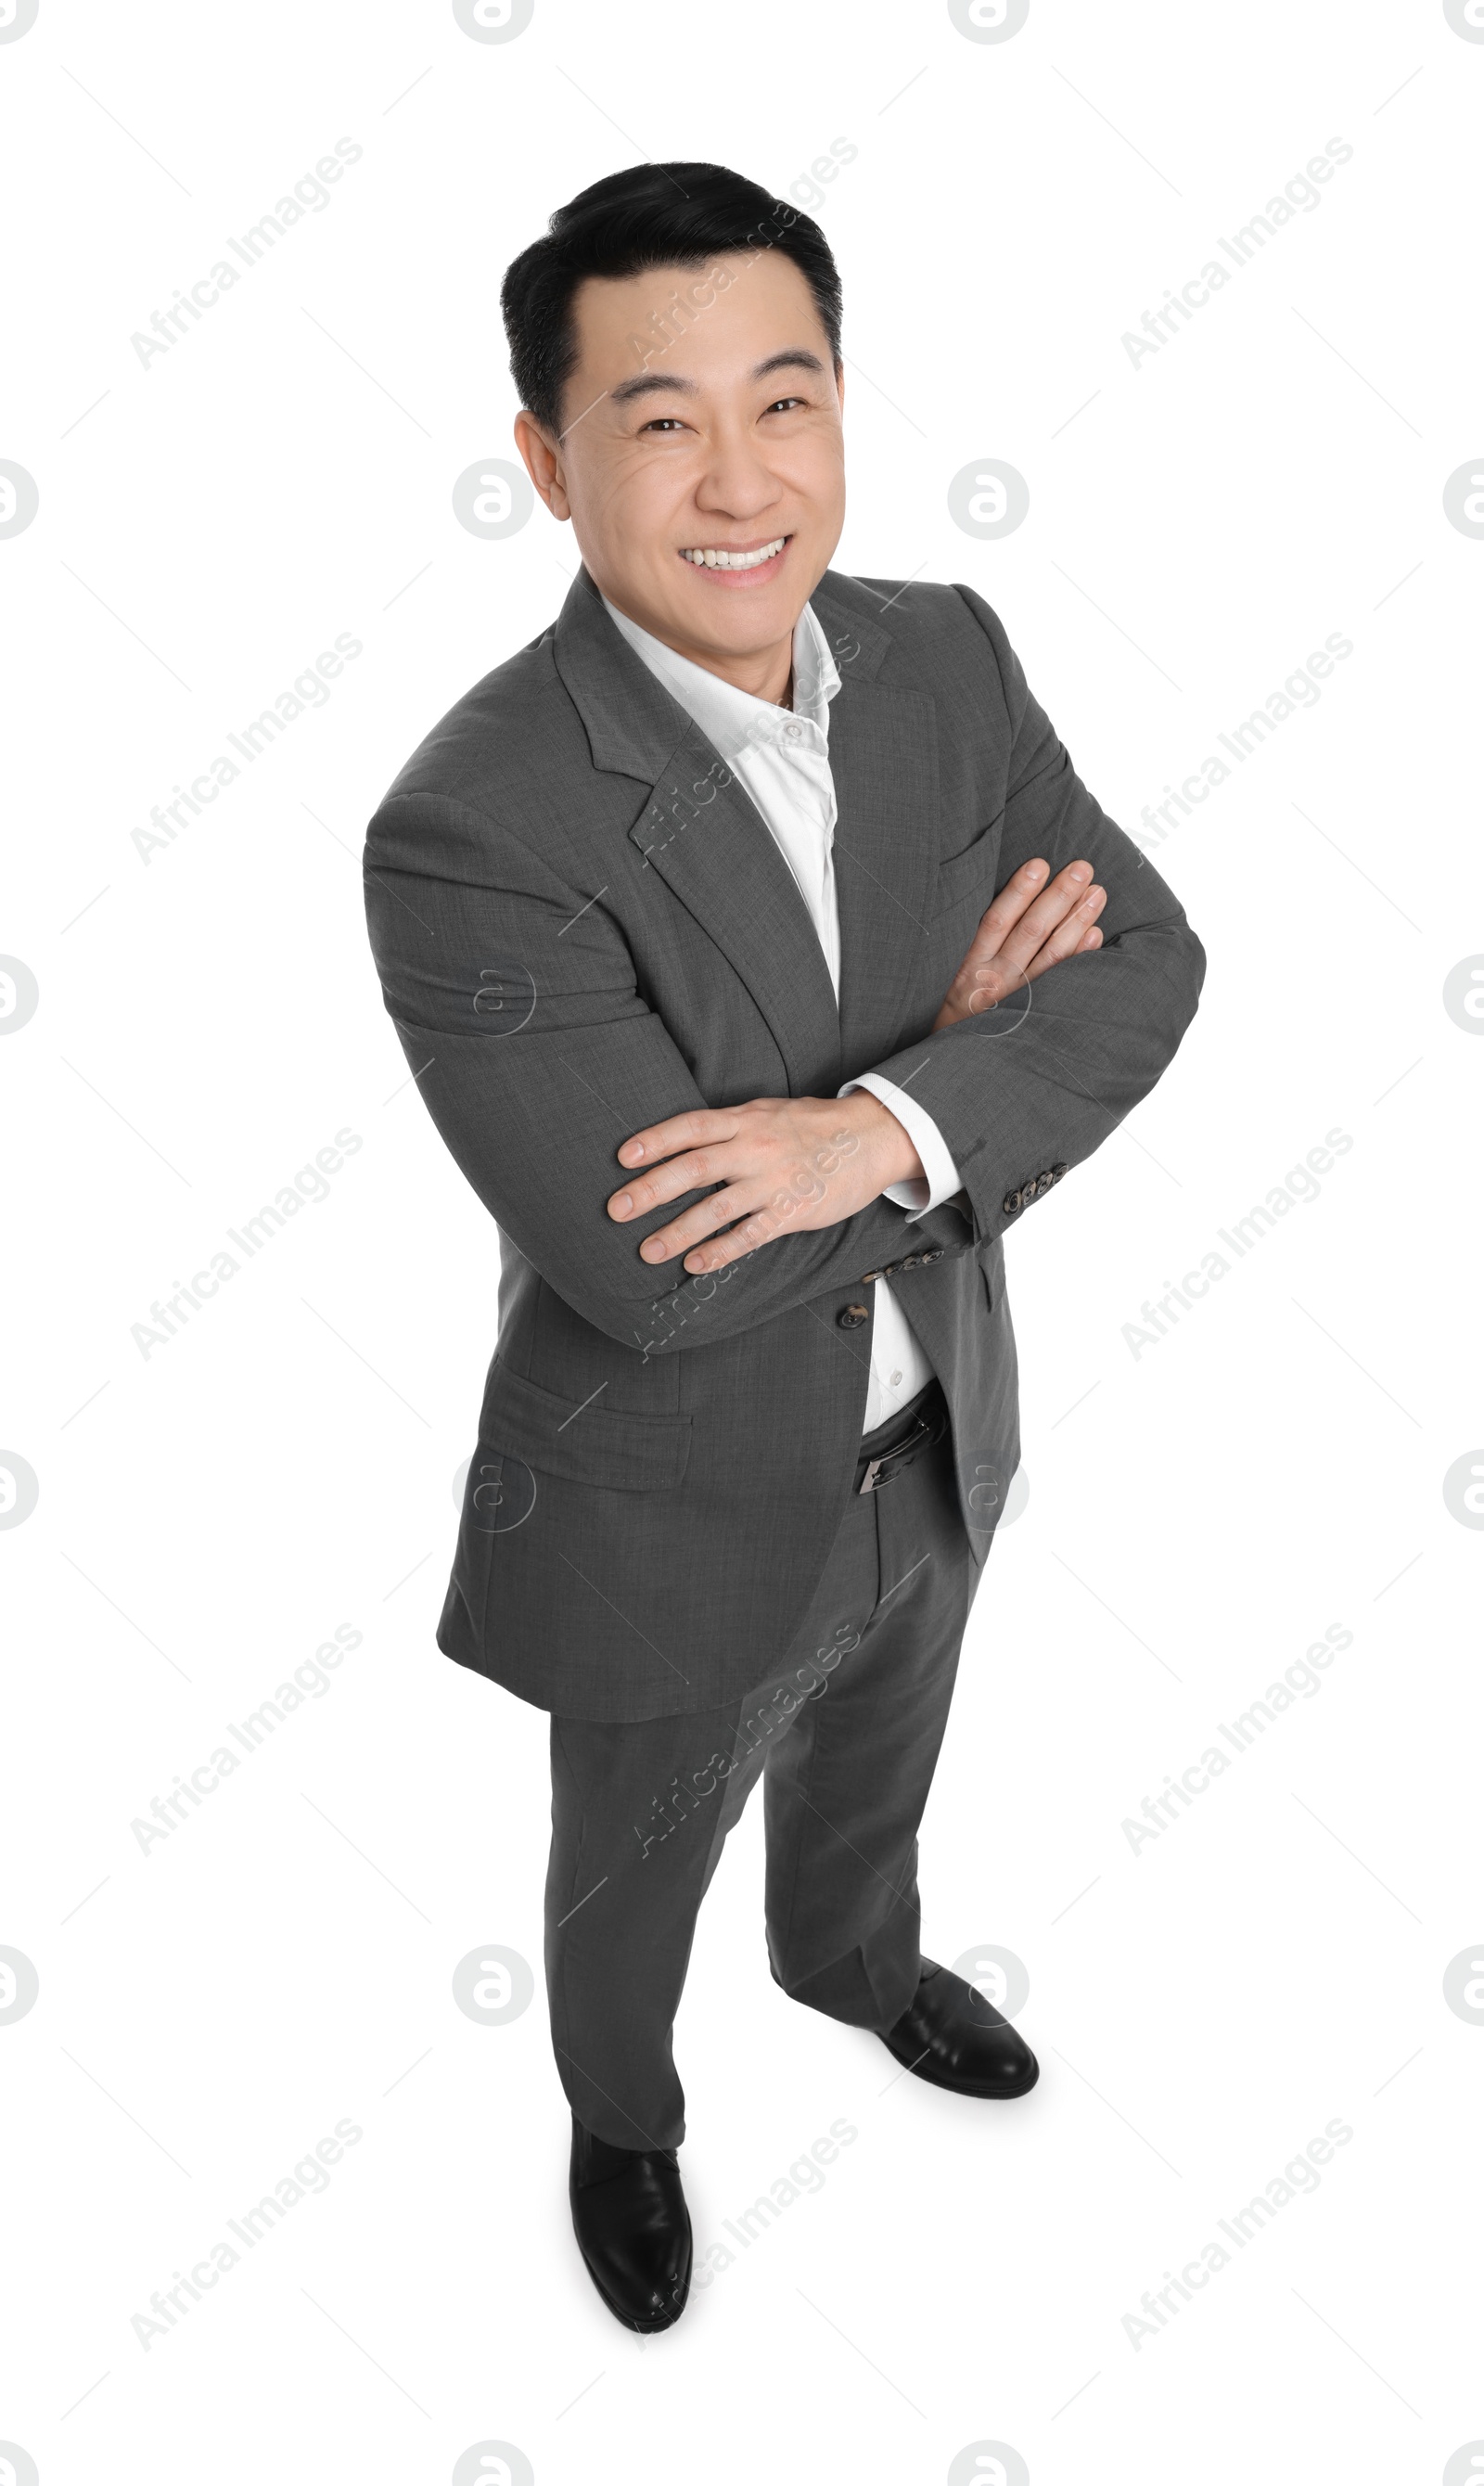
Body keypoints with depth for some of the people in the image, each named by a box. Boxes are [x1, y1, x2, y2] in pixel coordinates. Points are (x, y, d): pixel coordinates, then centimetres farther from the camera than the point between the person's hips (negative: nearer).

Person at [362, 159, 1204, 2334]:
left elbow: (1146, 961, -13)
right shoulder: (472, 837, -31)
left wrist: (881, 1129, -31)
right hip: (677, 1507, -5)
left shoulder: (948, 660, -12)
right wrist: (966, 1042, -23)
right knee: (637, 1872, 24)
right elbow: (653, 1271, -34)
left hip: (936, 1431, 5)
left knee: (877, 1764, 34)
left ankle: (852, 1961, 67)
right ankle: (621, 2112, 57)